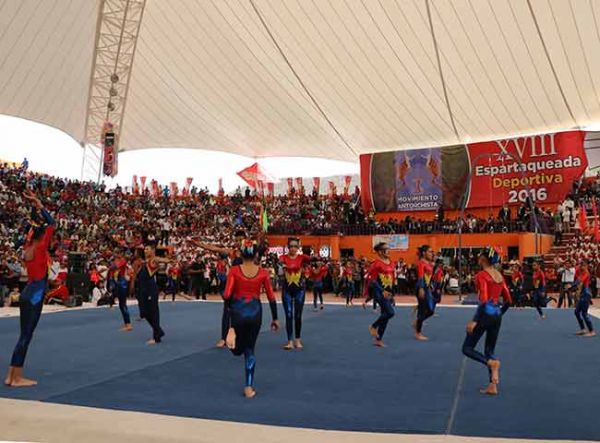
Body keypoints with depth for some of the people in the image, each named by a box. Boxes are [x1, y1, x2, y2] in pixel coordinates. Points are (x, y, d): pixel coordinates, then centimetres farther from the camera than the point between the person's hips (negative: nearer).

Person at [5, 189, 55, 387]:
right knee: (26, 336, -2)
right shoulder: (40, 248, -14)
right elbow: (51, 223, -16)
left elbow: (36, 224, 17)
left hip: (28, 295, 9)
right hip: (34, 296, -9)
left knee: (24, 335, 13)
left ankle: (11, 376, 19)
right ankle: (17, 378, 6)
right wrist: (37, 202, -13)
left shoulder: (28, 246, 7)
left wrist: (34, 206, 14)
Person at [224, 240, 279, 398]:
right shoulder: (263, 272, -2)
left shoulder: (234, 270, -6)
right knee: (250, 350, 16)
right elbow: (271, 297, 1)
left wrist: (229, 306, 11)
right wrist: (275, 318, 11)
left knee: (238, 349, 24)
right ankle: (249, 387, 14)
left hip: (238, 310, -1)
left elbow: (227, 295, -12)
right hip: (255, 311, 1)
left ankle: (233, 332, -9)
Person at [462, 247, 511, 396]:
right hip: (497, 315, 7)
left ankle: (491, 362, -18)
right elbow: (508, 300, 12)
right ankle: (493, 386, 12)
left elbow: (483, 300, -21)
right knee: (490, 351, 16)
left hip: (485, 314, -7)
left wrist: (474, 321, -20)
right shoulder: (500, 276, 10)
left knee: (467, 348, 5)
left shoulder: (481, 275, -12)